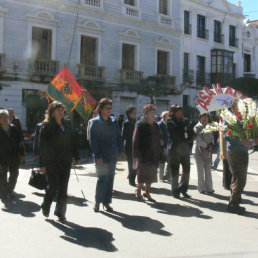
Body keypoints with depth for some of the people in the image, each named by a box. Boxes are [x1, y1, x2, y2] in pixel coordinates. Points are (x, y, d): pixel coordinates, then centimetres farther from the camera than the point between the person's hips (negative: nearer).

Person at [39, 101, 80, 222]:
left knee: (63, 188, 5)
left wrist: (76, 157, 11)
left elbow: (72, 141, 14)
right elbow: (42, 145, -7)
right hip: (51, 162, -4)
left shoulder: (67, 124, 9)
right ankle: (45, 207, 27)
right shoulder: (46, 126, -5)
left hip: (66, 161, 4)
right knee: (53, 186, -1)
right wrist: (42, 164, -11)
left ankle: (60, 212, 15)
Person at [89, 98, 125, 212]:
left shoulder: (114, 121, 11)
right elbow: (93, 141, -8)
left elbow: (118, 137, 17)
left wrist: (121, 151, 9)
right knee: (103, 178, -6)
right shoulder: (95, 122, -4)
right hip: (101, 156, -5)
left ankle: (106, 202, 18)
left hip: (113, 156, 5)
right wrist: (98, 156, -14)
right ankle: (97, 202, 11)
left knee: (110, 178, 7)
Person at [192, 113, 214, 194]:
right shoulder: (197, 127, -6)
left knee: (208, 170, 4)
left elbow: (212, 137, 13)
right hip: (198, 151, -5)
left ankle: (209, 188, 9)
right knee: (200, 170, 0)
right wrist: (207, 146, -9)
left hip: (207, 151, 5)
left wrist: (211, 145, -6)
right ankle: (201, 188, 9)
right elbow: (198, 140, -13)